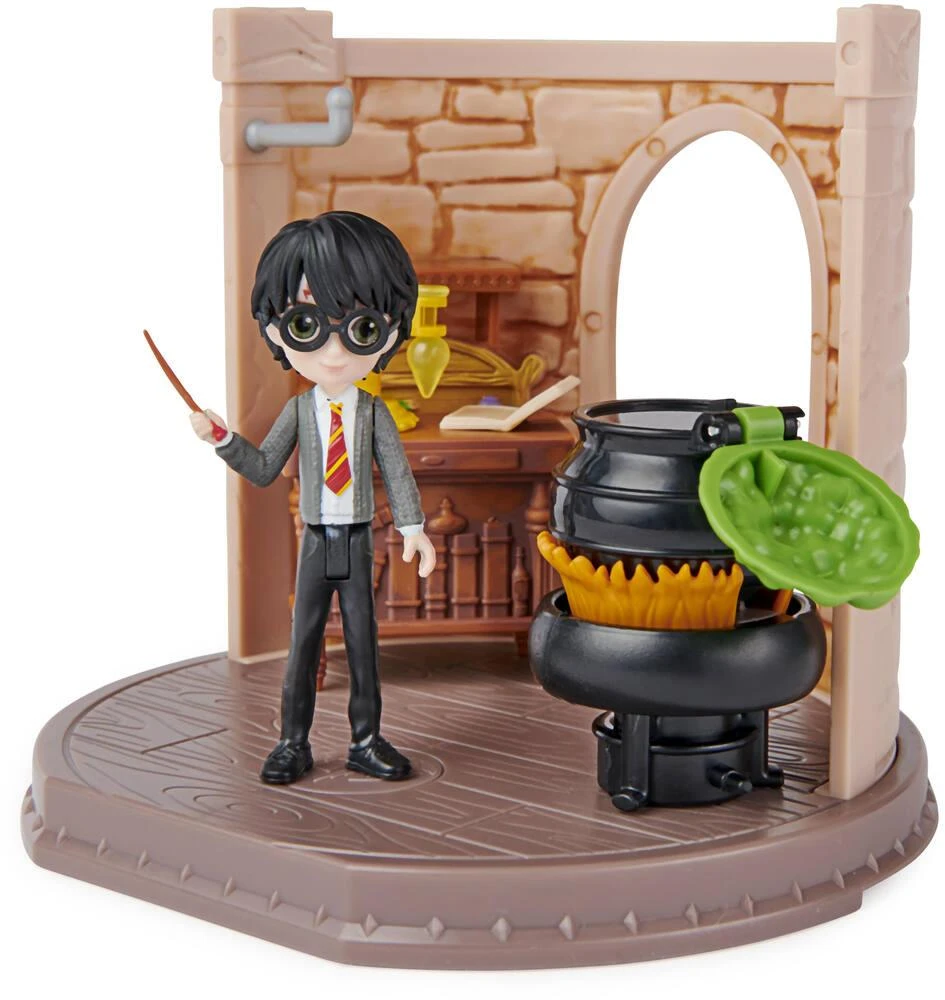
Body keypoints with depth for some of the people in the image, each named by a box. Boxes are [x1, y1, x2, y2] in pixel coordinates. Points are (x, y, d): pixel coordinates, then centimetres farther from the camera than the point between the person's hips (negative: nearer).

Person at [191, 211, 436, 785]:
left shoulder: (373, 410, -5)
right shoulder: (299, 410, -3)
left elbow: (397, 471, -1)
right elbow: (264, 470, 1)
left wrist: (414, 529, -3)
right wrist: (223, 440, -12)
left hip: (357, 539, 0)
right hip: (316, 539, 0)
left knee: (363, 637, 6)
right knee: (304, 638, 5)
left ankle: (367, 741, 17)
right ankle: (294, 743, 15)